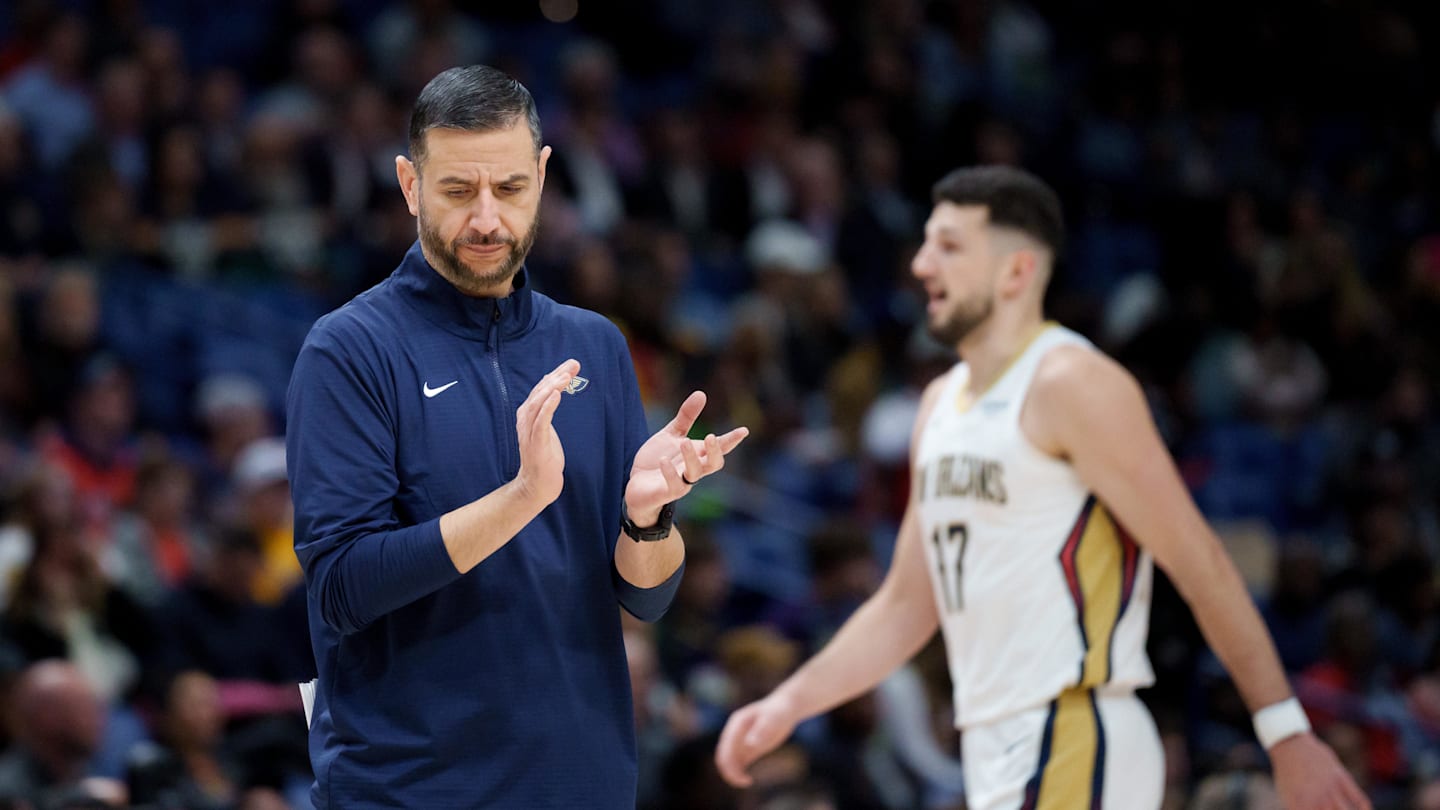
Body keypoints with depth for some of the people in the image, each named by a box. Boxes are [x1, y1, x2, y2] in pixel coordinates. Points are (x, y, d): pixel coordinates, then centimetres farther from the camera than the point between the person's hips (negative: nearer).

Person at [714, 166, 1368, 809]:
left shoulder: (1071, 385, -10)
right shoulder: (941, 404, 17)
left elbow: (1201, 566, -12)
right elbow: (907, 605, 23)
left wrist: (1286, 733, -16)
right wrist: (791, 703, 12)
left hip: (1072, 747, -9)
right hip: (1000, 750, 9)